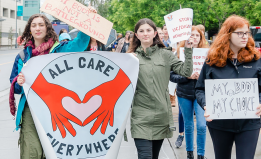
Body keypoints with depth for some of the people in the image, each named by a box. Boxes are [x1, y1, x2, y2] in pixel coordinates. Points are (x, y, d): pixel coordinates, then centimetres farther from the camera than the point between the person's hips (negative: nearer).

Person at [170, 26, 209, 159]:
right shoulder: (179, 53, -2)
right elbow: (172, 76, -7)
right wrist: (188, 76, -19)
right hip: (184, 94, 1)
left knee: (201, 125, -8)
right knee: (188, 125, 13)